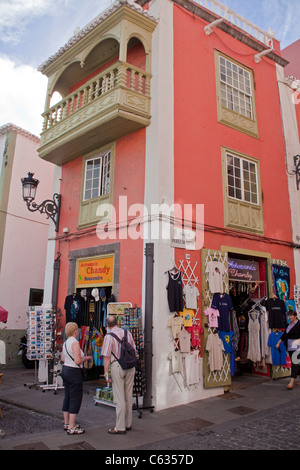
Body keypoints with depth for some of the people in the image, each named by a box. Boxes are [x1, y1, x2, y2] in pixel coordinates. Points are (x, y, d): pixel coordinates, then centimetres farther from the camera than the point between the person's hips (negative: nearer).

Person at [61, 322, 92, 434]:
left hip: (65, 369, 9)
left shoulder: (65, 343, 9)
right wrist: (85, 358, -5)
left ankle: (66, 423, 27)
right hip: (74, 372, -9)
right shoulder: (74, 342, -19)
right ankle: (71, 427, 4)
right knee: (75, 399, -1)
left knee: (67, 397, 17)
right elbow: (78, 361, -24)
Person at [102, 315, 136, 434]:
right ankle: (128, 424, 26)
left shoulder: (109, 336, -10)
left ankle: (120, 427, 9)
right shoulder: (127, 333, 5)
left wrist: (106, 373, -5)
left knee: (119, 398, 2)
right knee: (128, 396, 14)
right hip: (130, 366, 5)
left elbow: (107, 357, -11)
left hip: (117, 366, -5)